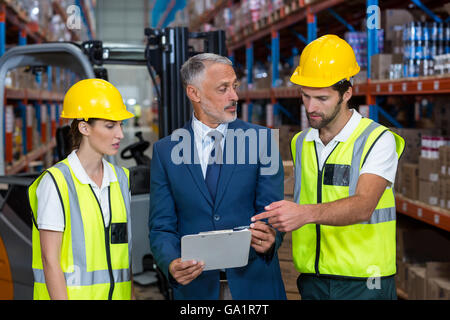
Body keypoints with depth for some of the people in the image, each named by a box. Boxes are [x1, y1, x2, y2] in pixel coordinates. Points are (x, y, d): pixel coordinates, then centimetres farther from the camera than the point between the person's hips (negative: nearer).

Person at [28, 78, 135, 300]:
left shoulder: (122, 179, 8)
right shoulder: (56, 182, -10)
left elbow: (126, 254, 11)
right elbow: (50, 261, -11)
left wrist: (132, 296, 6)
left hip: (117, 293, 5)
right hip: (67, 293, -5)